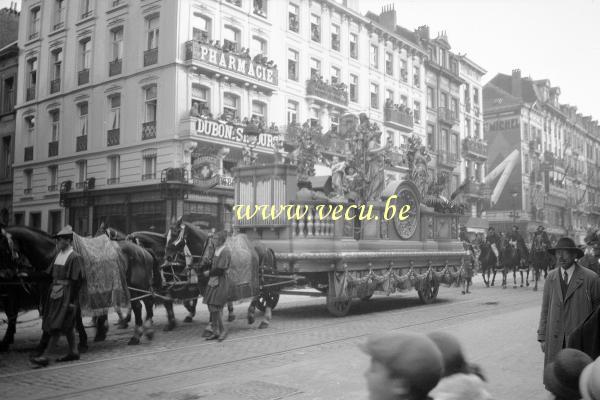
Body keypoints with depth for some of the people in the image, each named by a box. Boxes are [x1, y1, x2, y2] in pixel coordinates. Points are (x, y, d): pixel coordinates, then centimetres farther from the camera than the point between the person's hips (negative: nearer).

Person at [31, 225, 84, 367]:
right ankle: (74, 352, 25)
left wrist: (73, 301, -17)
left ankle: (45, 356, -8)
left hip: (66, 294, -9)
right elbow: (49, 273, 17)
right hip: (55, 292, 9)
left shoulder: (75, 257, -14)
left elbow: (76, 281, -16)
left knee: (58, 325, -8)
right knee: (67, 325, 15)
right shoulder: (58, 255, 11)